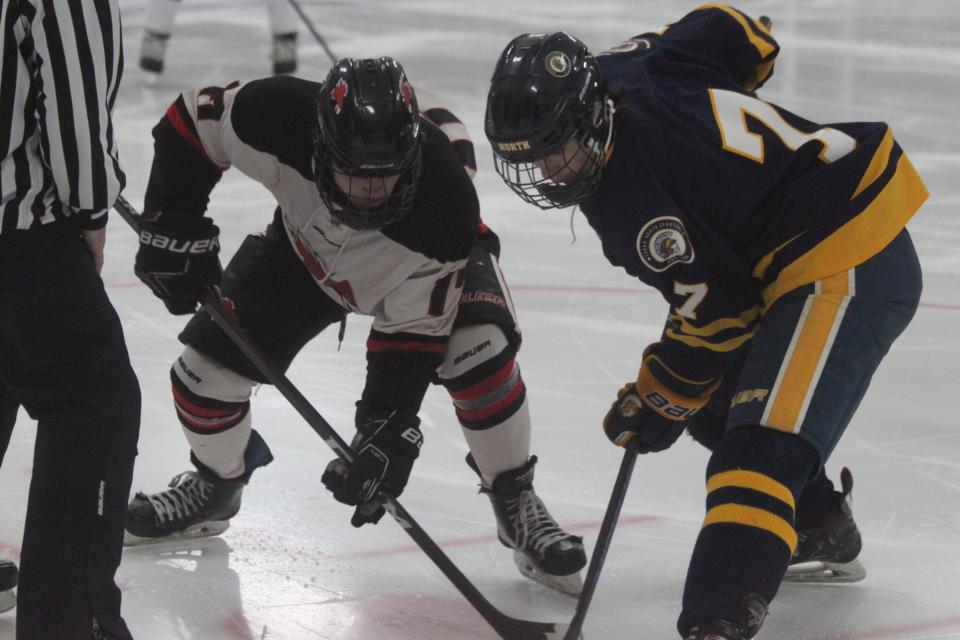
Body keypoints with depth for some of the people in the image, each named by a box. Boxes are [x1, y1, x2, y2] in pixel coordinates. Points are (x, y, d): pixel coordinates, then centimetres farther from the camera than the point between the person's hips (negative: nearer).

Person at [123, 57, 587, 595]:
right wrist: (174, 226, -25)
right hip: (308, 246, 3)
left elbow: (412, 332, -32)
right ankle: (215, 486, 26)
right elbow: (190, 121, -19)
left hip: (435, 264, -3)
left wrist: (388, 431, -36)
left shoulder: (446, 201, -42)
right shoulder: (281, 117, -40)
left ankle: (515, 502, -5)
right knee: (210, 362, -6)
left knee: (479, 353, -29)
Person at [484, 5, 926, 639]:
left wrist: (656, 403, -5)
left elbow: (717, 310, -18)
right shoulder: (620, 68, -3)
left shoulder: (631, 201, -26)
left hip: (849, 270, -11)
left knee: (762, 440, -25)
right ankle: (819, 527, 45)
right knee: (715, 400, 26)